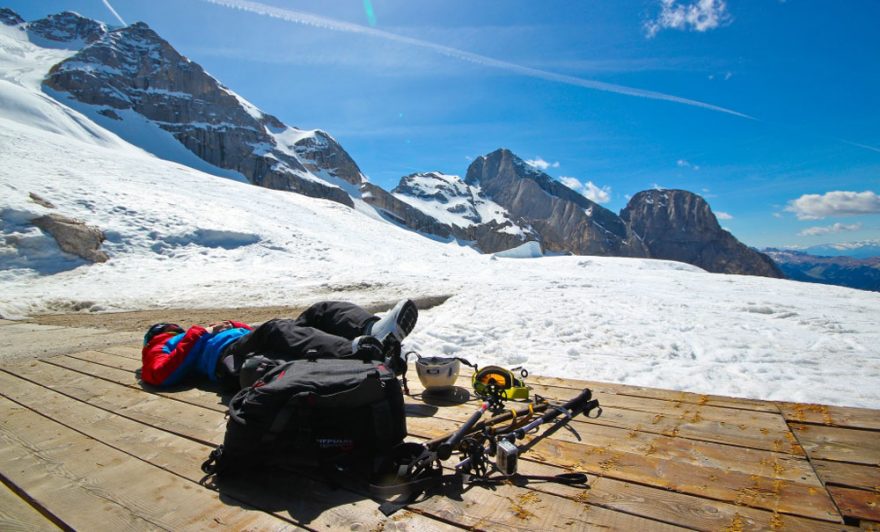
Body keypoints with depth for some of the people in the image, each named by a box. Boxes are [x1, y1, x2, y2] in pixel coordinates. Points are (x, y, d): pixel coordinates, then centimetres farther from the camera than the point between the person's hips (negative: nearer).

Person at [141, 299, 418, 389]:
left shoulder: (204, 332, 45)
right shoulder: (160, 348, 32)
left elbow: (258, 333, 29)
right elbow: (160, 376, 4)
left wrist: (232, 325, 14)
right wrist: (197, 335, 6)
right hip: (232, 356, -6)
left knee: (323, 312, -12)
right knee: (277, 328, -36)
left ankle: (374, 331, -42)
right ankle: (357, 353, -62)